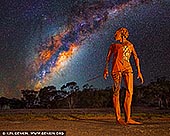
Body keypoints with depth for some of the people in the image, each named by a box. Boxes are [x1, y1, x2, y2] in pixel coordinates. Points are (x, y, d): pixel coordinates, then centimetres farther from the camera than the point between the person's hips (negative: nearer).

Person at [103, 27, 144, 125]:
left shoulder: (130, 45, 23)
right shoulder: (114, 45, 19)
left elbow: (136, 58, 21)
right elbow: (108, 57, 14)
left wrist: (139, 71, 12)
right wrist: (106, 69, -1)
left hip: (128, 68, 2)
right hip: (117, 67, -2)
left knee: (130, 92, -9)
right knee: (116, 92, -9)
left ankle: (128, 118, -10)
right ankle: (118, 118, -8)